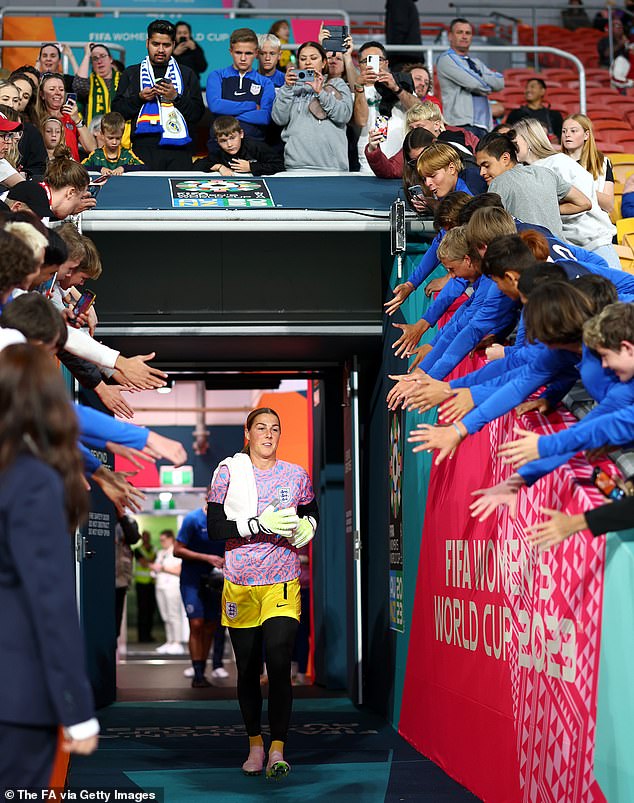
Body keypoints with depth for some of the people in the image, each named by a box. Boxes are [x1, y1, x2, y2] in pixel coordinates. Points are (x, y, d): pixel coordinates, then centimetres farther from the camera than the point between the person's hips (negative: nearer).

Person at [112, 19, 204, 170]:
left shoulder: (187, 74, 17)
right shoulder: (131, 74, 17)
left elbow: (198, 113, 7)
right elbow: (117, 110, 9)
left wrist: (176, 97, -7)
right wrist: (139, 98, -6)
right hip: (144, 149, 0)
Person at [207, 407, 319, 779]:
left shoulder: (296, 475, 5)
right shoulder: (228, 472, 0)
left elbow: (312, 512, 23)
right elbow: (215, 526, -6)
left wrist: (307, 525, -1)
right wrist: (260, 524, -18)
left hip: (283, 584, 0)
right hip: (240, 586, 0)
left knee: (279, 666, -14)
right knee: (247, 670, 8)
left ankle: (277, 749, -11)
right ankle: (255, 745, 21)